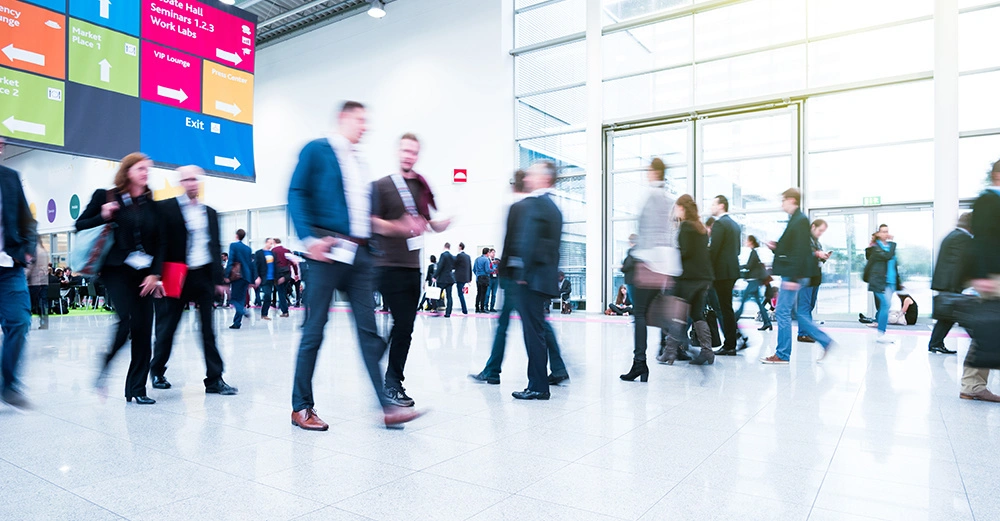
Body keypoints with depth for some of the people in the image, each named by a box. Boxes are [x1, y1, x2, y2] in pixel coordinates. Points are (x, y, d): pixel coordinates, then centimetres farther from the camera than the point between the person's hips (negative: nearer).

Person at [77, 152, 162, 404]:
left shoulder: (152, 203, 10)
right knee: (128, 320, -18)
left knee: (144, 329, 1)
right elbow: (80, 225, 8)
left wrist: (155, 273, -3)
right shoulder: (106, 196, 3)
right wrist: (103, 216, -11)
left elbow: (159, 242, 8)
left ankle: (137, 388, 10)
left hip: (144, 272, 3)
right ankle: (105, 366, 11)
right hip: (117, 269, -3)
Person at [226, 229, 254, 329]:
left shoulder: (233, 245, -2)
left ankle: (243, 310, -26)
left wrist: (227, 275, -12)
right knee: (241, 298, 7)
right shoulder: (248, 248, 14)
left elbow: (230, 260, -11)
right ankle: (237, 322, 7)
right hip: (246, 276, 5)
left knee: (233, 298, 2)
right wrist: (250, 280, 21)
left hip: (237, 275, -5)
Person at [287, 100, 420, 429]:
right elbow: (297, 194, -8)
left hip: (359, 254, 6)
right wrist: (308, 238, -19)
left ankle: (387, 407, 5)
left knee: (368, 330, 3)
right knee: (315, 329, 0)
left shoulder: (359, 164, 21)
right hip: (328, 251, -6)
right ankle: (301, 407, 14)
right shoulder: (317, 151, 1)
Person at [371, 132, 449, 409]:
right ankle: (392, 384, 4)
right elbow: (374, 222, -9)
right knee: (403, 326, -9)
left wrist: (451, 217, -6)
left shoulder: (422, 188, 14)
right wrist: (401, 227, -25)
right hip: (390, 266, -6)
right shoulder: (382, 185, -1)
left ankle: (392, 382, 19)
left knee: (404, 327, 8)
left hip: (413, 266, 6)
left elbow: (437, 226, 16)